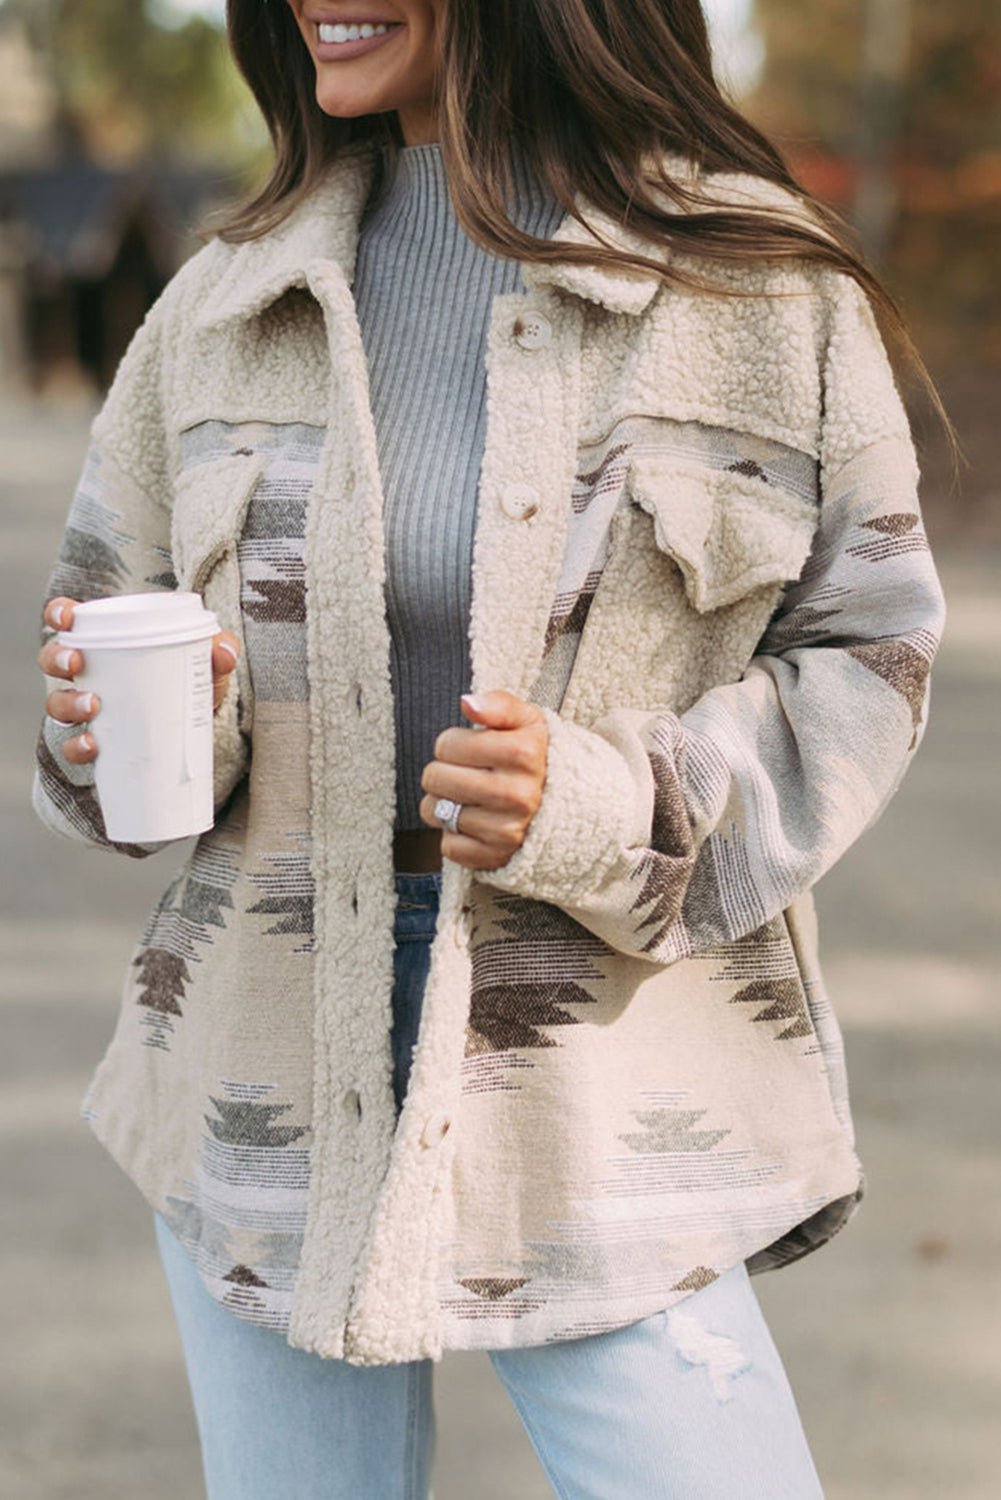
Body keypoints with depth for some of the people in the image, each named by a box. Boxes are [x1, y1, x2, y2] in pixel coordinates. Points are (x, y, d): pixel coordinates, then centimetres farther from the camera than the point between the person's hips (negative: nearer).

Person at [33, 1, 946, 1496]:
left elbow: (861, 662, -1)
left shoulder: (761, 287, -5)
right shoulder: (220, 304, 4)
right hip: (268, 1079, 3)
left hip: (601, 1087, -2)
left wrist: (603, 812, -18)